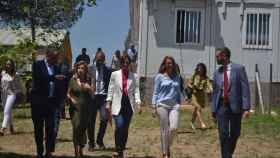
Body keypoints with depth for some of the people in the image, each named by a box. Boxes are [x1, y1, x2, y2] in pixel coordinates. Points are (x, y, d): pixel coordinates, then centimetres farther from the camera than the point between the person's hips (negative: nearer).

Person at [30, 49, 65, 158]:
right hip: (38, 101, -3)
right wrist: (54, 77, -27)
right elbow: (39, 78, -20)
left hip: (51, 101, 4)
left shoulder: (55, 68, 12)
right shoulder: (37, 65, -2)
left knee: (50, 127, -1)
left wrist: (58, 100, 10)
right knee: (38, 128, 5)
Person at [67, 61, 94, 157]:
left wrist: (89, 88, -14)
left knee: (83, 129, 7)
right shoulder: (73, 80, 3)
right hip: (75, 108, -2)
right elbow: (68, 93, 8)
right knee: (77, 127, -15)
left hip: (86, 108, 2)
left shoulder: (89, 80, 6)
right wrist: (71, 99, -11)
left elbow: (92, 93, 5)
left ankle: (81, 150, 25)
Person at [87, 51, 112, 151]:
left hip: (103, 96, 0)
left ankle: (100, 140, 9)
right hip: (92, 96, 0)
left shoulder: (108, 70, 7)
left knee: (104, 118, -12)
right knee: (91, 120, 3)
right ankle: (91, 143, 18)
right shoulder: (90, 69, 5)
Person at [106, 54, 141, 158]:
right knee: (119, 126, -17)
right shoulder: (114, 74, 6)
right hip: (118, 104, -2)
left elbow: (136, 90, 3)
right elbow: (111, 89, 7)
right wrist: (108, 103, 2)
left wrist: (138, 104, -9)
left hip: (129, 105, 2)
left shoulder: (134, 76, 8)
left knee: (125, 128, 6)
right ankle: (117, 149, -1)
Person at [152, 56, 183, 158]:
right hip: (162, 105, -2)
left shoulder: (177, 77, 12)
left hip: (174, 106, 2)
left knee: (174, 128, -12)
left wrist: (179, 104, 13)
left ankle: (168, 146, 15)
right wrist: (154, 107, -3)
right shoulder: (159, 77, 2)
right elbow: (155, 92, 2)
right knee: (164, 130, 0)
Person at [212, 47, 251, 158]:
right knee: (223, 135, -3)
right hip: (221, 106, 2)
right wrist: (213, 110, 8)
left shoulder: (239, 68, -5)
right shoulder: (217, 73, 7)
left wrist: (246, 107, -15)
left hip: (235, 106, -2)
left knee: (235, 133, 10)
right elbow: (215, 92, 10)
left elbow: (245, 89, -9)